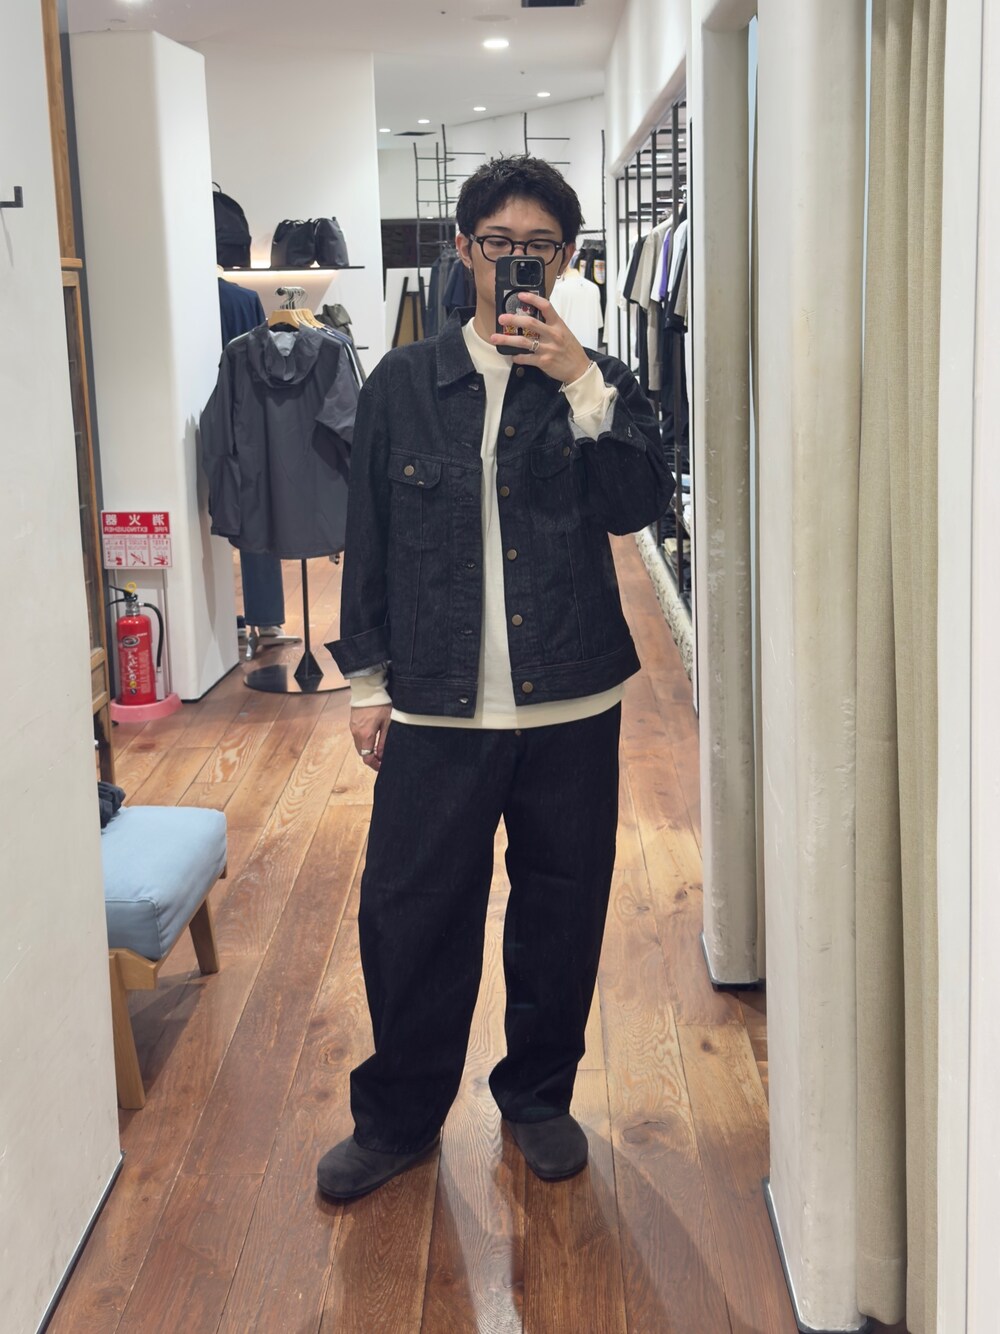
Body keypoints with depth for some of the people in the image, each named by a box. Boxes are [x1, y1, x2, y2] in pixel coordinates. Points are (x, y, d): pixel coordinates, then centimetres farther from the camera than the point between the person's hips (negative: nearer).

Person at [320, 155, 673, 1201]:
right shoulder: (402, 383, 5)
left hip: (571, 706, 1)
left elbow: (639, 506, -11)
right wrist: (366, 680, 6)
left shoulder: (596, 383, 5)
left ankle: (538, 1096, 33)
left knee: (560, 911, 11)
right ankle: (399, 1116, 24)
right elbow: (368, 538, 8)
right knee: (407, 914, 4)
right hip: (435, 705, 0)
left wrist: (580, 384, -19)